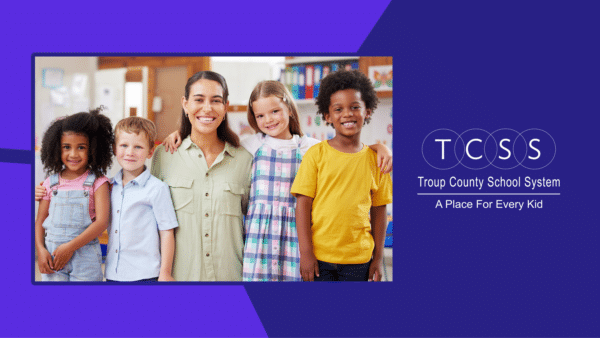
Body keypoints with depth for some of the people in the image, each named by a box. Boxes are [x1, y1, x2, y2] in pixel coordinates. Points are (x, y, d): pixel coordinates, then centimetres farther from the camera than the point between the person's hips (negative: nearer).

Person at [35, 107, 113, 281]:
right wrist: (40, 250, -4)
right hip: (52, 256, 3)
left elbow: (101, 222, -11)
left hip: (85, 258, -2)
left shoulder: (97, 182, -3)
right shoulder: (50, 183, 7)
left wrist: (71, 247, -14)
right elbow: (40, 220, 11)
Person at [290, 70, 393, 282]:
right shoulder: (316, 154, -2)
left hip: (359, 259, 2)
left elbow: (378, 211, 7)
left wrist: (378, 258, 6)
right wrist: (305, 252, -8)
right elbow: (303, 204, -3)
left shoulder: (375, 159, 4)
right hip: (319, 256, -1)